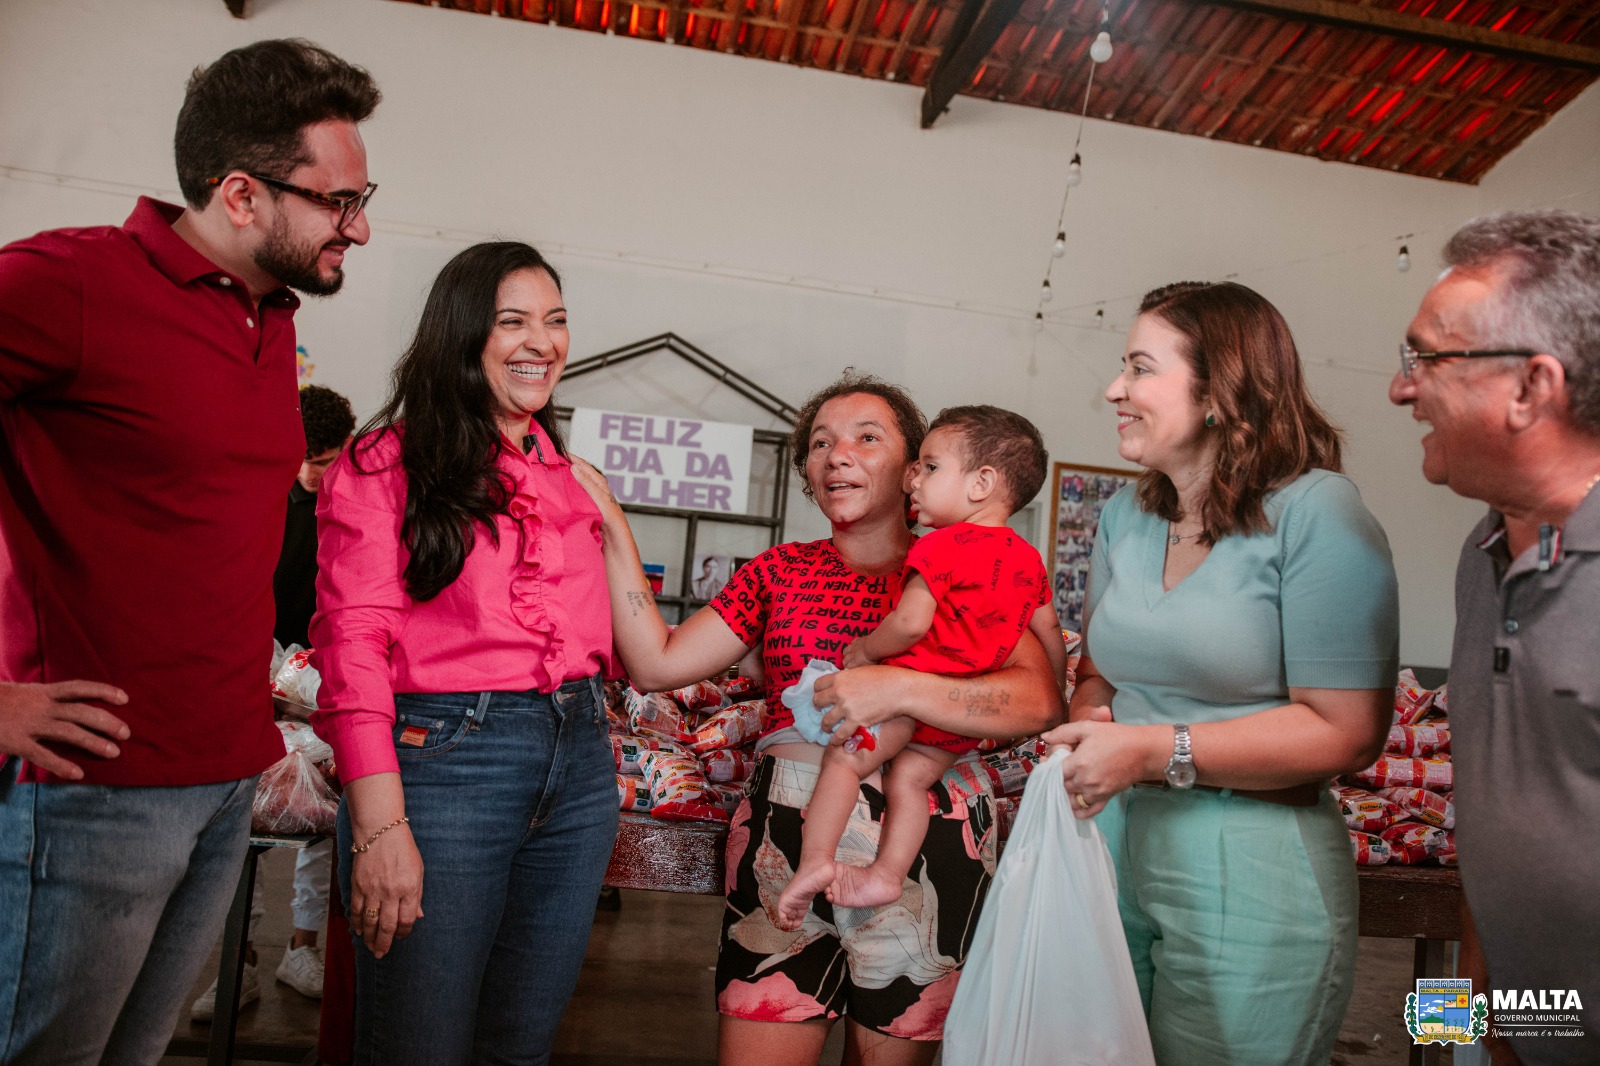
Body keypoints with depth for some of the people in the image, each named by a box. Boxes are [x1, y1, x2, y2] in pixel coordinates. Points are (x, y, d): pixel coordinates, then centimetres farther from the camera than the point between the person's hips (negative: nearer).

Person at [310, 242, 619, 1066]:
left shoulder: (566, 475, 16)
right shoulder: (387, 462, -1)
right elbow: (353, 644, -9)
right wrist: (379, 824, -16)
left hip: (579, 762, 6)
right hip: (445, 757, -5)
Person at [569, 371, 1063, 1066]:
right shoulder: (782, 570, 12)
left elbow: (1041, 702, -12)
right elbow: (655, 664, 5)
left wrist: (902, 689, -24)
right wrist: (611, 525, 4)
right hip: (786, 832, 2)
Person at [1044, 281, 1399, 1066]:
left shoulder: (1316, 514, -13)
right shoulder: (1127, 515, 9)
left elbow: (1346, 732, -17)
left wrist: (1153, 752, -20)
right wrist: (1088, 731, -7)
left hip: (1249, 872, -6)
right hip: (1112, 843, 6)